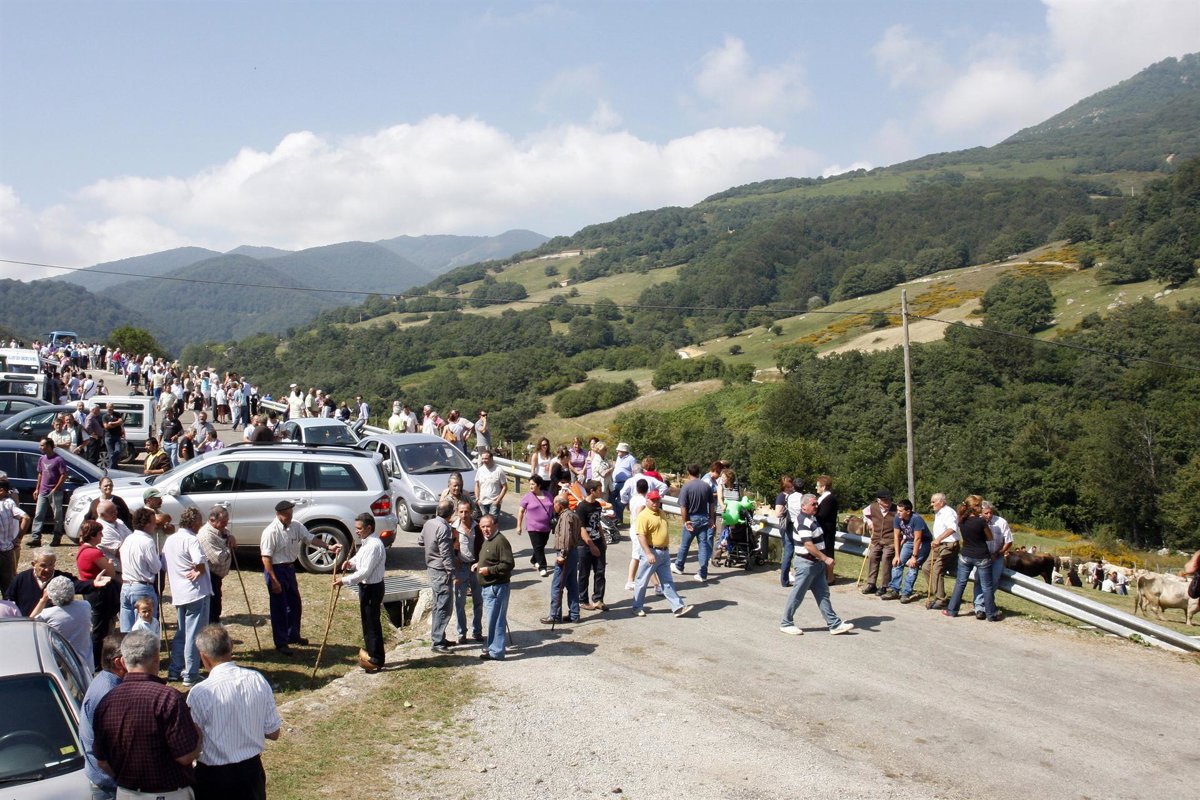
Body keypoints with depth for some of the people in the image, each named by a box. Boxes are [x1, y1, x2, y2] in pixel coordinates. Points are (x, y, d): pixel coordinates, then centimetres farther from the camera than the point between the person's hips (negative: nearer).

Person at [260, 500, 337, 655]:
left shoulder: (296, 526, -1)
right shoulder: (271, 532, -21)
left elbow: (310, 539, 2)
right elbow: (266, 558, -21)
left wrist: (328, 547, -15)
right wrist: (274, 581, -22)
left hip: (290, 568, 8)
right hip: (276, 570, -8)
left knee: (295, 604, 18)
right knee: (279, 608, 1)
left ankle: (293, 635, 36)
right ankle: (280, 643, 11)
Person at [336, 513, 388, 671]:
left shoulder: (374, 545, -24)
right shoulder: (367, 542, 9)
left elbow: (365, 572, -27)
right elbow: (359, 558, 21)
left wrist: (345, 580, -23)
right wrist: (351, 563, -1)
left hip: (372, 588, -10)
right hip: (366, 586, 10)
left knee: (372, 622, -2)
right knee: (367, 620, 20)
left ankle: (376, 660, 7)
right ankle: (371, 652, 34)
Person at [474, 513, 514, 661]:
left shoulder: (500, 541, -17)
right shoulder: (487, 541, 16)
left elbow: (508, 564, -22)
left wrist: (489, 570, -22)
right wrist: (479, 565, 13)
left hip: (496, 587, -10)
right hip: (487, 587, 10)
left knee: (495, 619, -6)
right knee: (493, 618, 19)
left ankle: (496, 652, -1)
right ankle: (492, 645, 30)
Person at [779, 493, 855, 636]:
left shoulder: (811, 519, 11)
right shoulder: (803, 522, -20)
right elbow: (808, 545, -26)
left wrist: (822, 560, 19)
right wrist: (825, 558, -25)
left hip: (817, 563, 10)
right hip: (806, 563, -10)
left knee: (823, 594, 10)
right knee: (797, 595, 0)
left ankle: (834, 624, 12)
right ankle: (786, 624, 11)